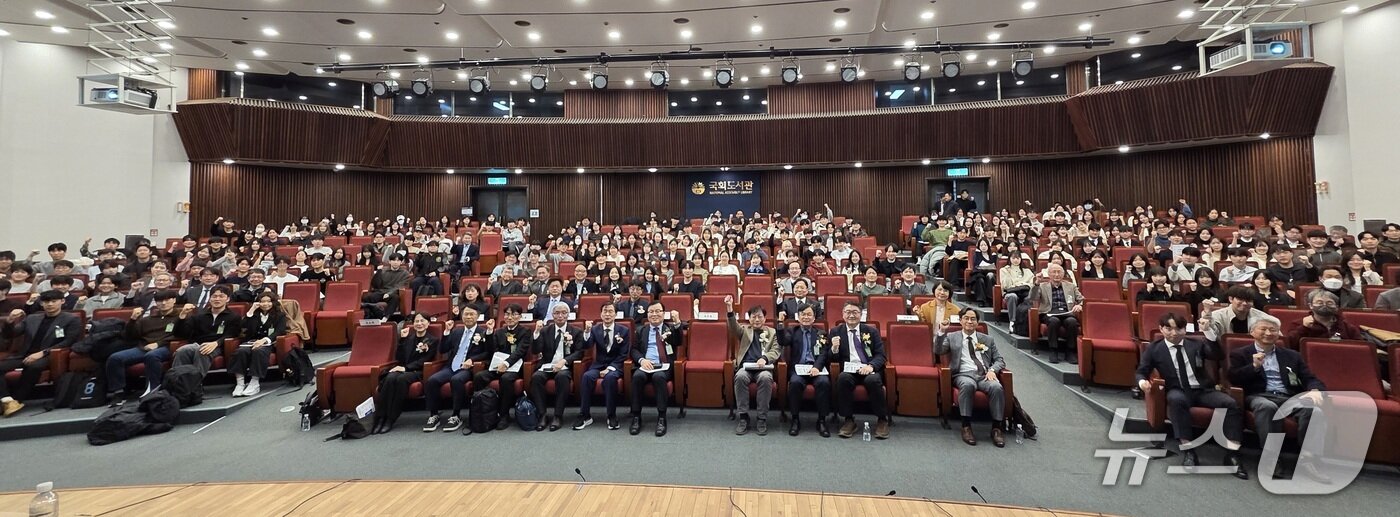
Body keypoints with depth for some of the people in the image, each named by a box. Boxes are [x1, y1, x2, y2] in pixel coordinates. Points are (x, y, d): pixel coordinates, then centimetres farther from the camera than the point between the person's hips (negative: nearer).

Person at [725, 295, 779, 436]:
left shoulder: (772, 332, 20)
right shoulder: (744, 330, 20)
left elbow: (775, 352, 7)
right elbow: (734, 327, -3)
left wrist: (764, 358, -16)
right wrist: (729, 308, -20)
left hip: (763, 367, 0)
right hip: (746, 366, 0)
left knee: (765, 378, -34)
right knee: (740, 376, -33)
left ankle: (762, 419, -24)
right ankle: (743, 417, -23)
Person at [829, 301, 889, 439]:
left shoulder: (872, 331, 12)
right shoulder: (835, 332, 10)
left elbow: (881, 355, 4)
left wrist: (871, 366, -18)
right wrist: (834, 349, -16)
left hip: (869, 370, 0)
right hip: (848, 370, 0)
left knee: (873, 380, -33)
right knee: (843, 378, -33)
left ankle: (882, 420, -11)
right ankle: (849, 420, -18)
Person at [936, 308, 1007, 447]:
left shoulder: (988, 339, 21)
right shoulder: (952, 337, 15)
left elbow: (999, 360, 16)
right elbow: (938, 351, 1)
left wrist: (992, 370, -6)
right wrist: (941, 332, -14)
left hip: (984, 375, 2)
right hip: (964, 375, -2)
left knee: (997, 387, -32)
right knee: (968, 385, -38)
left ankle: (996, 428, -20)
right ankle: (966, 426, -29)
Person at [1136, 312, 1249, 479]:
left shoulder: (1196, 344, 12)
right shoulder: (1154, 349, 6)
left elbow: (1217, 356, -5)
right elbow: (1141, 372, 7)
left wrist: (1208, 332, -13)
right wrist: (1142, 381, -17)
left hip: (1203, 391, 3)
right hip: (1178, 392, -3)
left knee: (1232, 404, -26)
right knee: (1176, 399, -38)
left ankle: (1232, 455, -18)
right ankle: (1187, 450, -31)